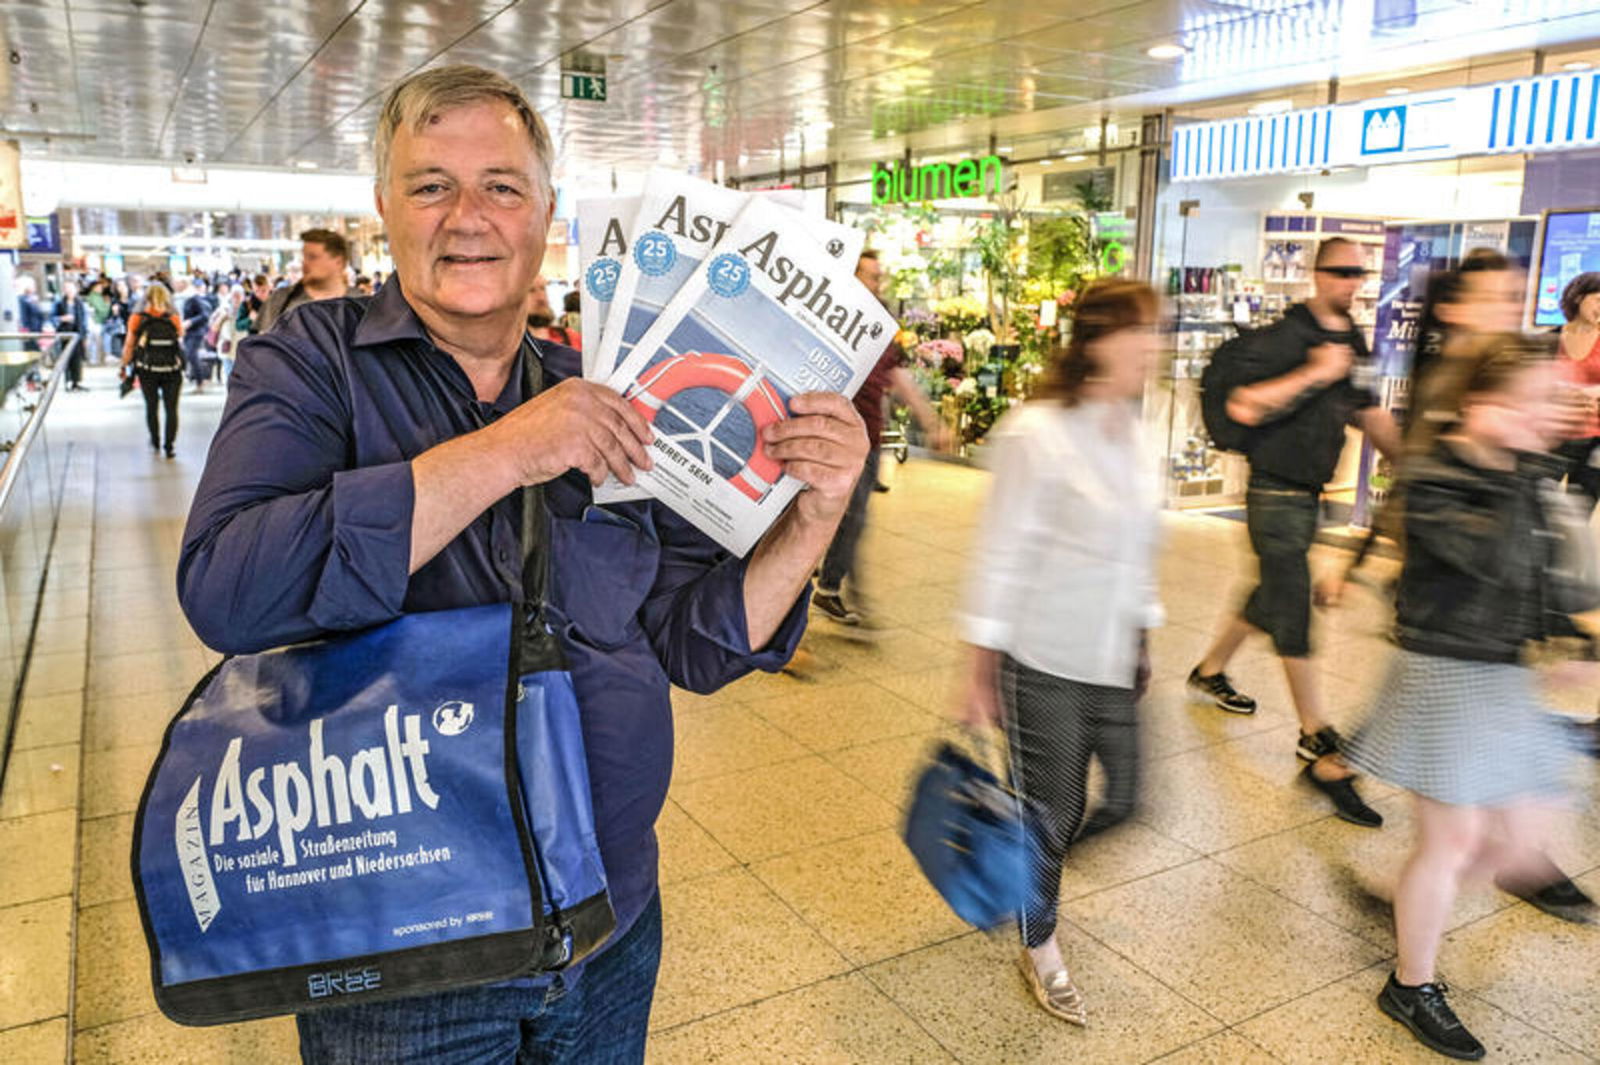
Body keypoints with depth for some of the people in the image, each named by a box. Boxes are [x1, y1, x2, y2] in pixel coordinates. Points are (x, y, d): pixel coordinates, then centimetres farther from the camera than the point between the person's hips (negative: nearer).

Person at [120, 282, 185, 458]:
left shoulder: (137, 319, -2)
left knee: (151, 407, 17)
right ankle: (169, 447, 2)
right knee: (171, 409, 4)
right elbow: (180, 343, 3)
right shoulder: (175, 319, -2)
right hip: (172, 370, -1)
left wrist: (124, 366, 8)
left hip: (148, 371, 1)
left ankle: (155, 442, 29)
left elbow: (129, 346, -1)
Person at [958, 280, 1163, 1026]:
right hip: (1043, 662, -7)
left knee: (1119, 802, 15)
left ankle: (1023, 863, 44)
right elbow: (1001, 556, -16)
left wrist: (1141, 641, 18)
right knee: (1050, 811, 8)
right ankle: (1040, 950, 34)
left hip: (1112, 659, 7)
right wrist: (979, 674, -13)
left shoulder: (1126, 429, 5)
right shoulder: (1036, 432, -18)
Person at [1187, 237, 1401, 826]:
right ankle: (1319, 747, -4)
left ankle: (1209, 672, 41)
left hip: (1309, 494, 9)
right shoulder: (1284, 337, -14)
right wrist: (1314, 373, -25)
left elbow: (1370, 412, 22)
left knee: (1273, 596, 20)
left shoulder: (1353, 342, 12)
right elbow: (1243, 407, -25)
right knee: (1293, 611, -7)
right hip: (1276, 493, -9)